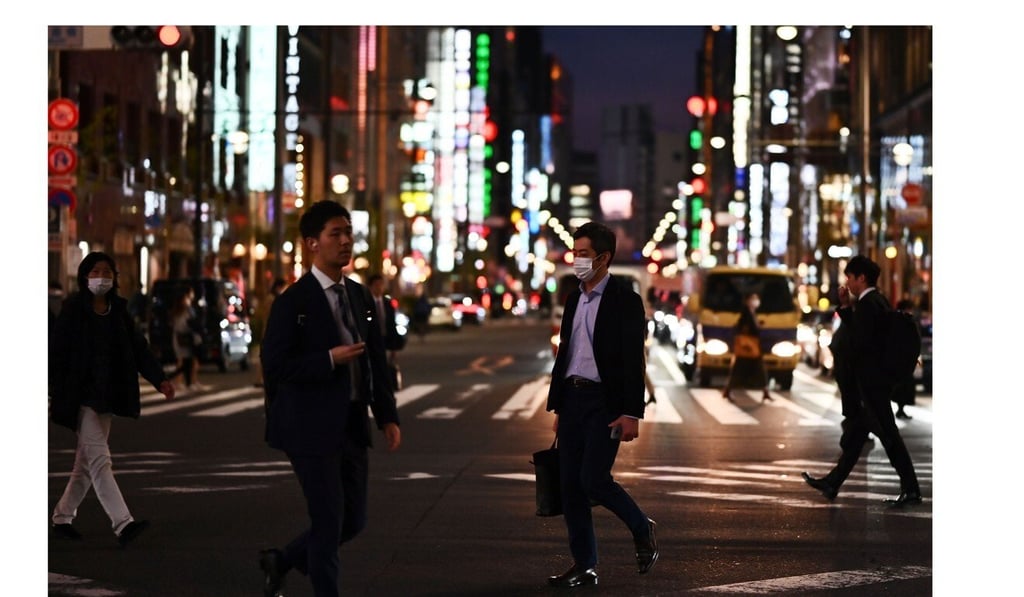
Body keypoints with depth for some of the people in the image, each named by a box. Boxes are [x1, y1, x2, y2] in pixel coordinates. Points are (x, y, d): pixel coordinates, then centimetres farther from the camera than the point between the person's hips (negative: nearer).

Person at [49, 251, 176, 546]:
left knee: (86, 462, 13)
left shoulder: (119, 312, 9)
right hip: (81, 397, -6)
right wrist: (58, 396, -14)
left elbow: (139, 348, 4)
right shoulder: (72, 311, -6)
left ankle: (62, 518, 26)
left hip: (108, 397, 6)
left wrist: (159, 379, -10)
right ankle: (123, 524, -20)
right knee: (99, 459, -12)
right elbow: (56, 353, -8)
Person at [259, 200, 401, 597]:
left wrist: (387, 416, 5)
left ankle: (282, 561, 32)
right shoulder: (293, 302, -10)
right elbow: (274, 365, -14)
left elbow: (376, 361, 13)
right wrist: (329, 359, -21)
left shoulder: (360, 296, 10)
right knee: (329, 521, -2)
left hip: (353, 426, 7)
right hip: (312, 427, -7)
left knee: (353, 520, 12)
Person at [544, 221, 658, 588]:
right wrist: (557, 407, 16)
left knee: (593, 480, -13)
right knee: (570, 485, 3)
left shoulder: (625, 300, -7)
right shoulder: (574, 299, 13)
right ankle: (584, 566, 10)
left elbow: (633, 360, -11)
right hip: (573, 397, 7)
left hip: (606, 402, -7)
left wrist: (632, 413, -16)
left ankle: (642, 530, 14)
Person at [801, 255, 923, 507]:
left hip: (870, 380, -10)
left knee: (887, 434, -6)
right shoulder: (878, 301, 13)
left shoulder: (866, 304, -17)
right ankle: (832, 483, 18)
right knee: (856, 432, 12)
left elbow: (858, 343, -22)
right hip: (876, 379, 10)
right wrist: (846, 307, 11)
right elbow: (858, 332, 17)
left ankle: (910, 489, -2)